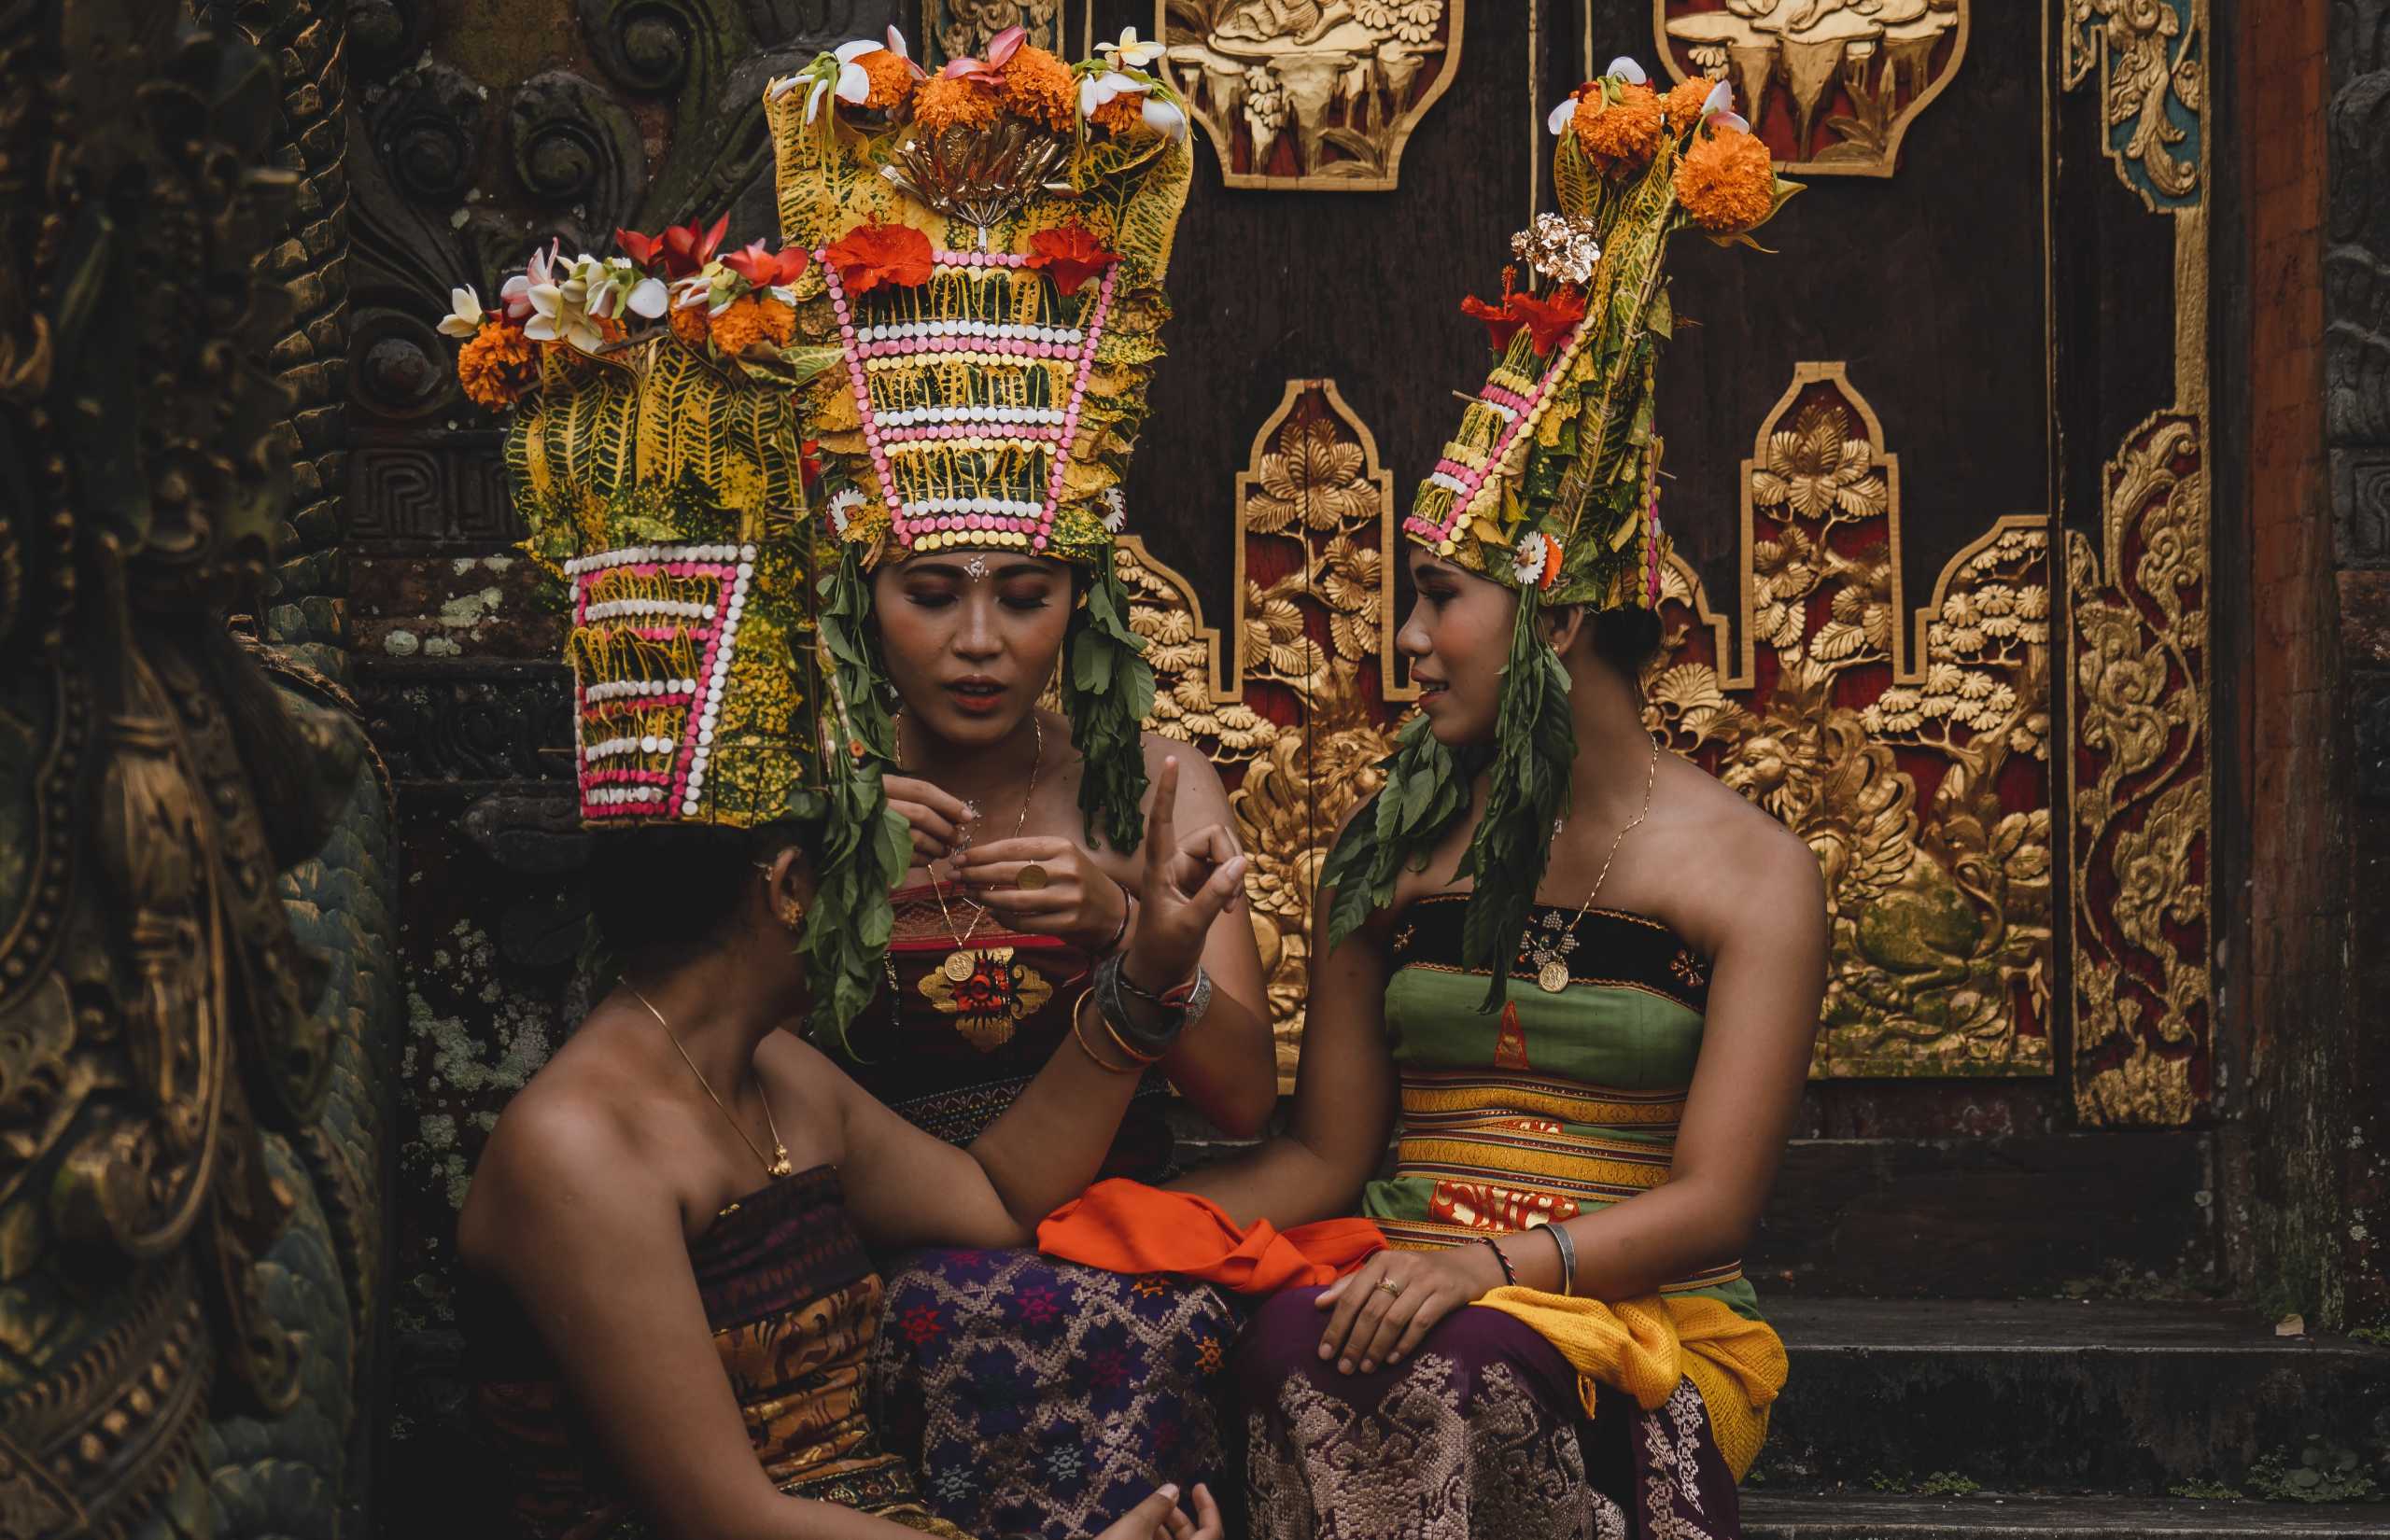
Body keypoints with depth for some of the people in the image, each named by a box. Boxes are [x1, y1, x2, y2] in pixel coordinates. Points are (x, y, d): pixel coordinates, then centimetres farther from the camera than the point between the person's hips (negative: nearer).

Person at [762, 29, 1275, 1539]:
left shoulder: (1152, 786, 7)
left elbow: (1248, 1099, 0)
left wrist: (1128, 930, -17)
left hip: (1115, 1230, 1)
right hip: (872, 1248, -1)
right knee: (1078, 1328, -32)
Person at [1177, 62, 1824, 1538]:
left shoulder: (1751, 873, 1)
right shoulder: (1394, 852, 15)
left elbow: (1710, 1202, -7)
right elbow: (1326, 1153, 14)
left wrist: (1494, 1264, -24)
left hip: (1638, 1325, -3)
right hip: (1408, 1285, 3)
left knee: (1463, 1364, -38)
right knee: (1302, 1348, -34)